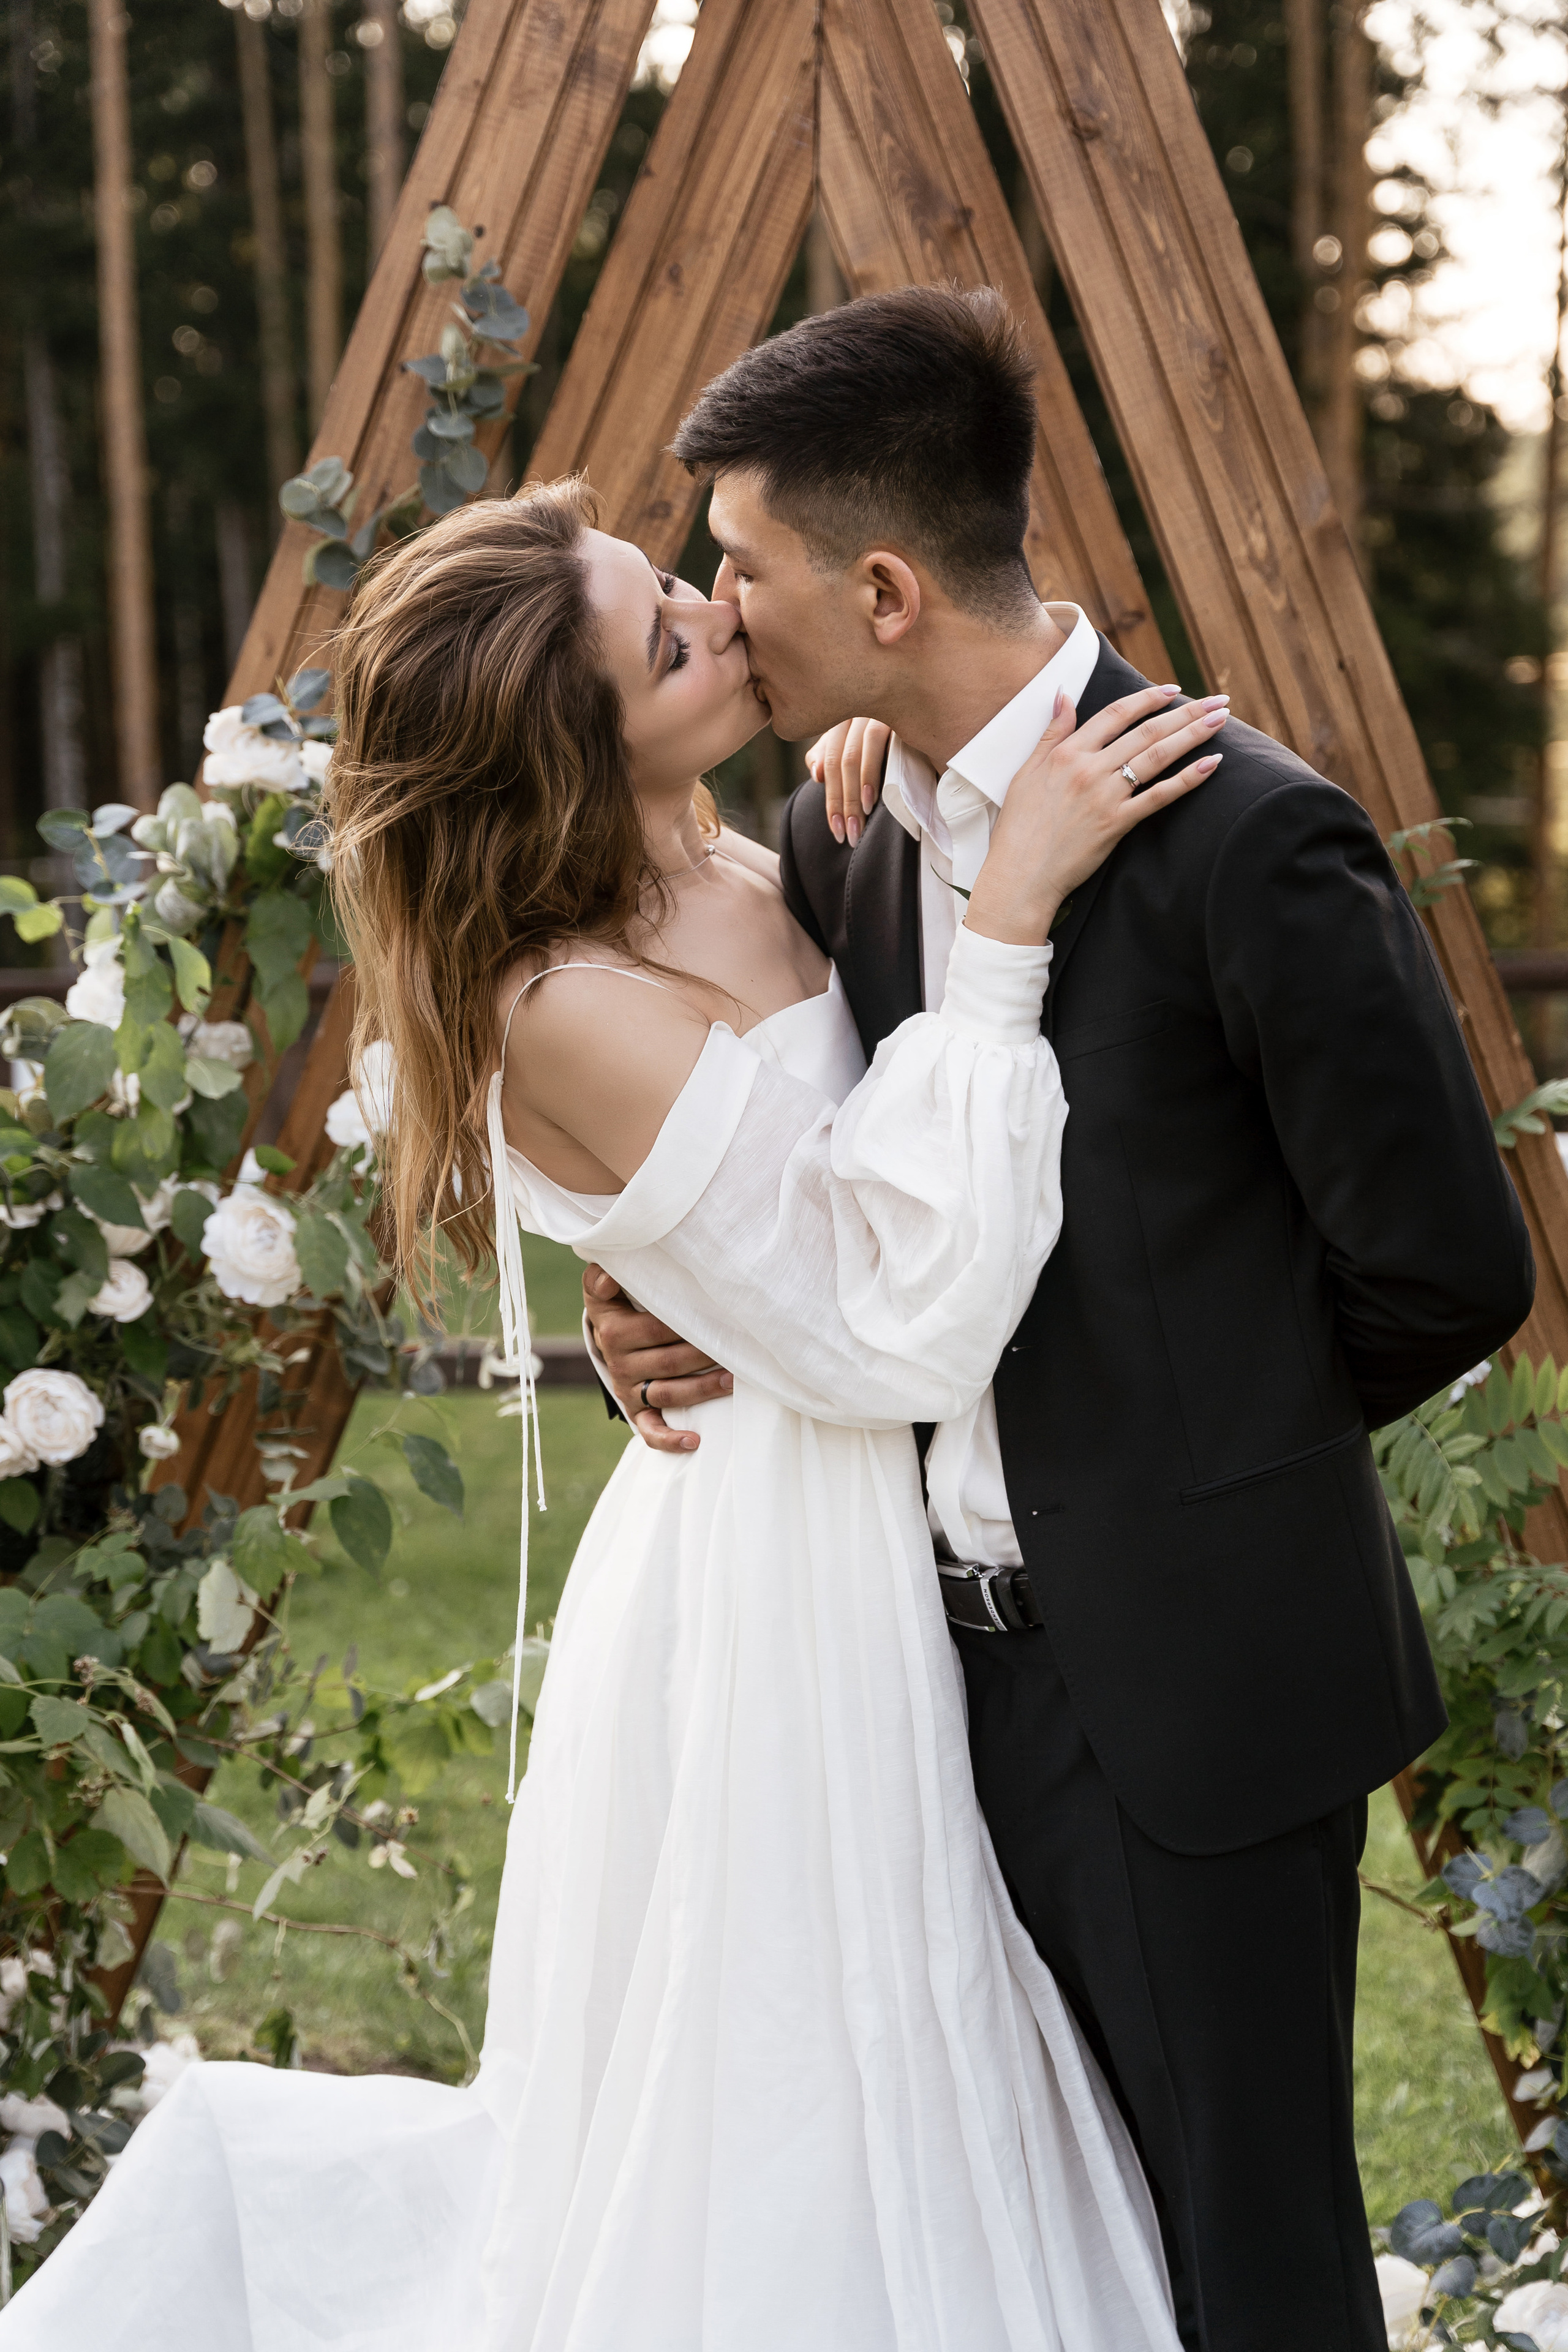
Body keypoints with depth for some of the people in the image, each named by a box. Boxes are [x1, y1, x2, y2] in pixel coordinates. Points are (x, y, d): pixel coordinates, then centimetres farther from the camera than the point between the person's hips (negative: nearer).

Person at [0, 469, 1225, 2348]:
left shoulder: (736, 889, 0)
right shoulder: (580, 1011, -24)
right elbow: (902, 1326, -26)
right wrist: (1003, 921, -30)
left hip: (870, 1557, 8)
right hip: (777, 1593, -8)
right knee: (791, 2142, 7)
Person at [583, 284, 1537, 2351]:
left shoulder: (1244, 841, -20)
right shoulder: (839, 829, 3)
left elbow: (1446, 1273, -14)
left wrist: (1210, 1419, 2)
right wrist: (669, 1317, -3)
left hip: (1189, 1671, -7)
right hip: (952, 1641, 7)